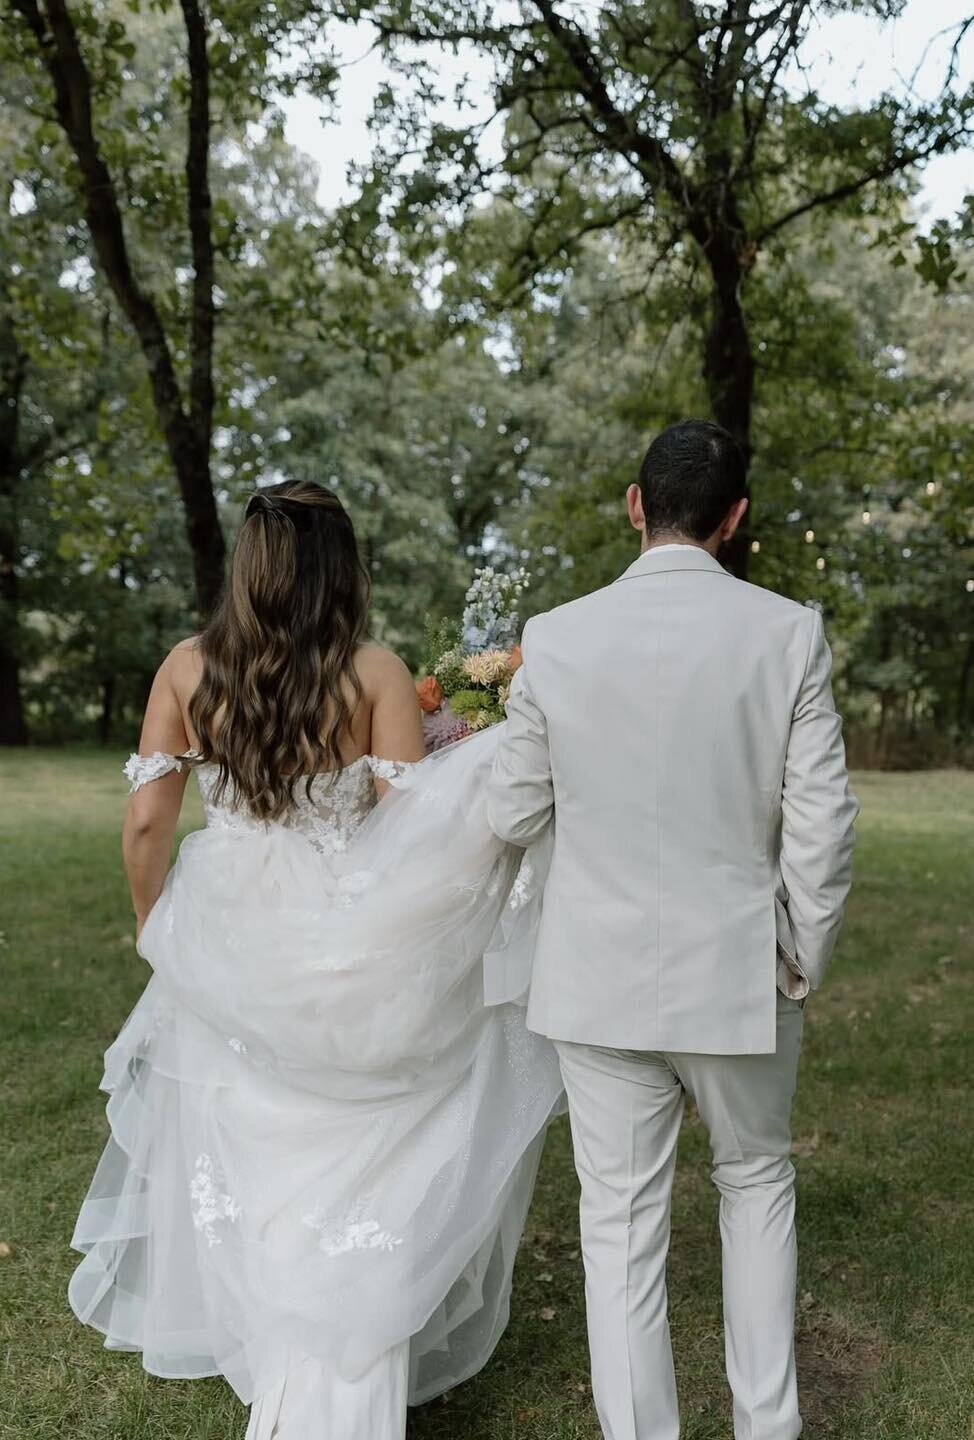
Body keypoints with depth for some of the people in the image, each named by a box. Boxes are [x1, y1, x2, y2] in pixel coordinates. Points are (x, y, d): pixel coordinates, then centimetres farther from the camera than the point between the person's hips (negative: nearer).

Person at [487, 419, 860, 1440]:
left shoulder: (554, 639, -7)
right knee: (756, 1180, 25)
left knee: (621, 1223, 12)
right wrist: (804, 959, 5)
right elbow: (821, 825, -8)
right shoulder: (788, 632, -9)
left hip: (603, 976, 0)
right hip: (741, 973, 1)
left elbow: (515, 819, 0)